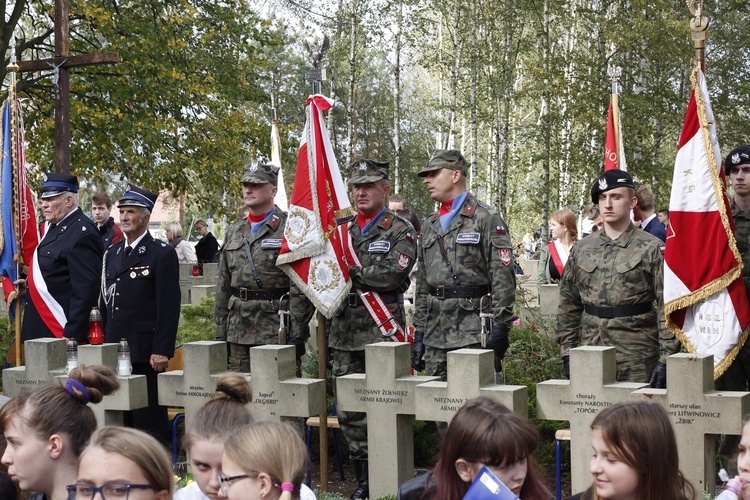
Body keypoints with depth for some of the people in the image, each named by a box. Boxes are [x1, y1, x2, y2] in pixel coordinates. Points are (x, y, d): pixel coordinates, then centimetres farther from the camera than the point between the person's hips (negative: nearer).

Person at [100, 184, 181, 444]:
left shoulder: (162, 253, -5)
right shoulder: (112, 253, 16)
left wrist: (161, 351, -16)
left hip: (146, 353, -7)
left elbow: (169, 306, -11)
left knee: (150, 420, -4)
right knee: (120, 419, 8)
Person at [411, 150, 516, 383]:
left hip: (473, 331, -7)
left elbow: (503, 278, -9)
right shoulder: (429, 226, 18)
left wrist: (500, 328, -15)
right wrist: (419, 333, 16)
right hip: (435, 333, 7)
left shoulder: (486, 219, -3)